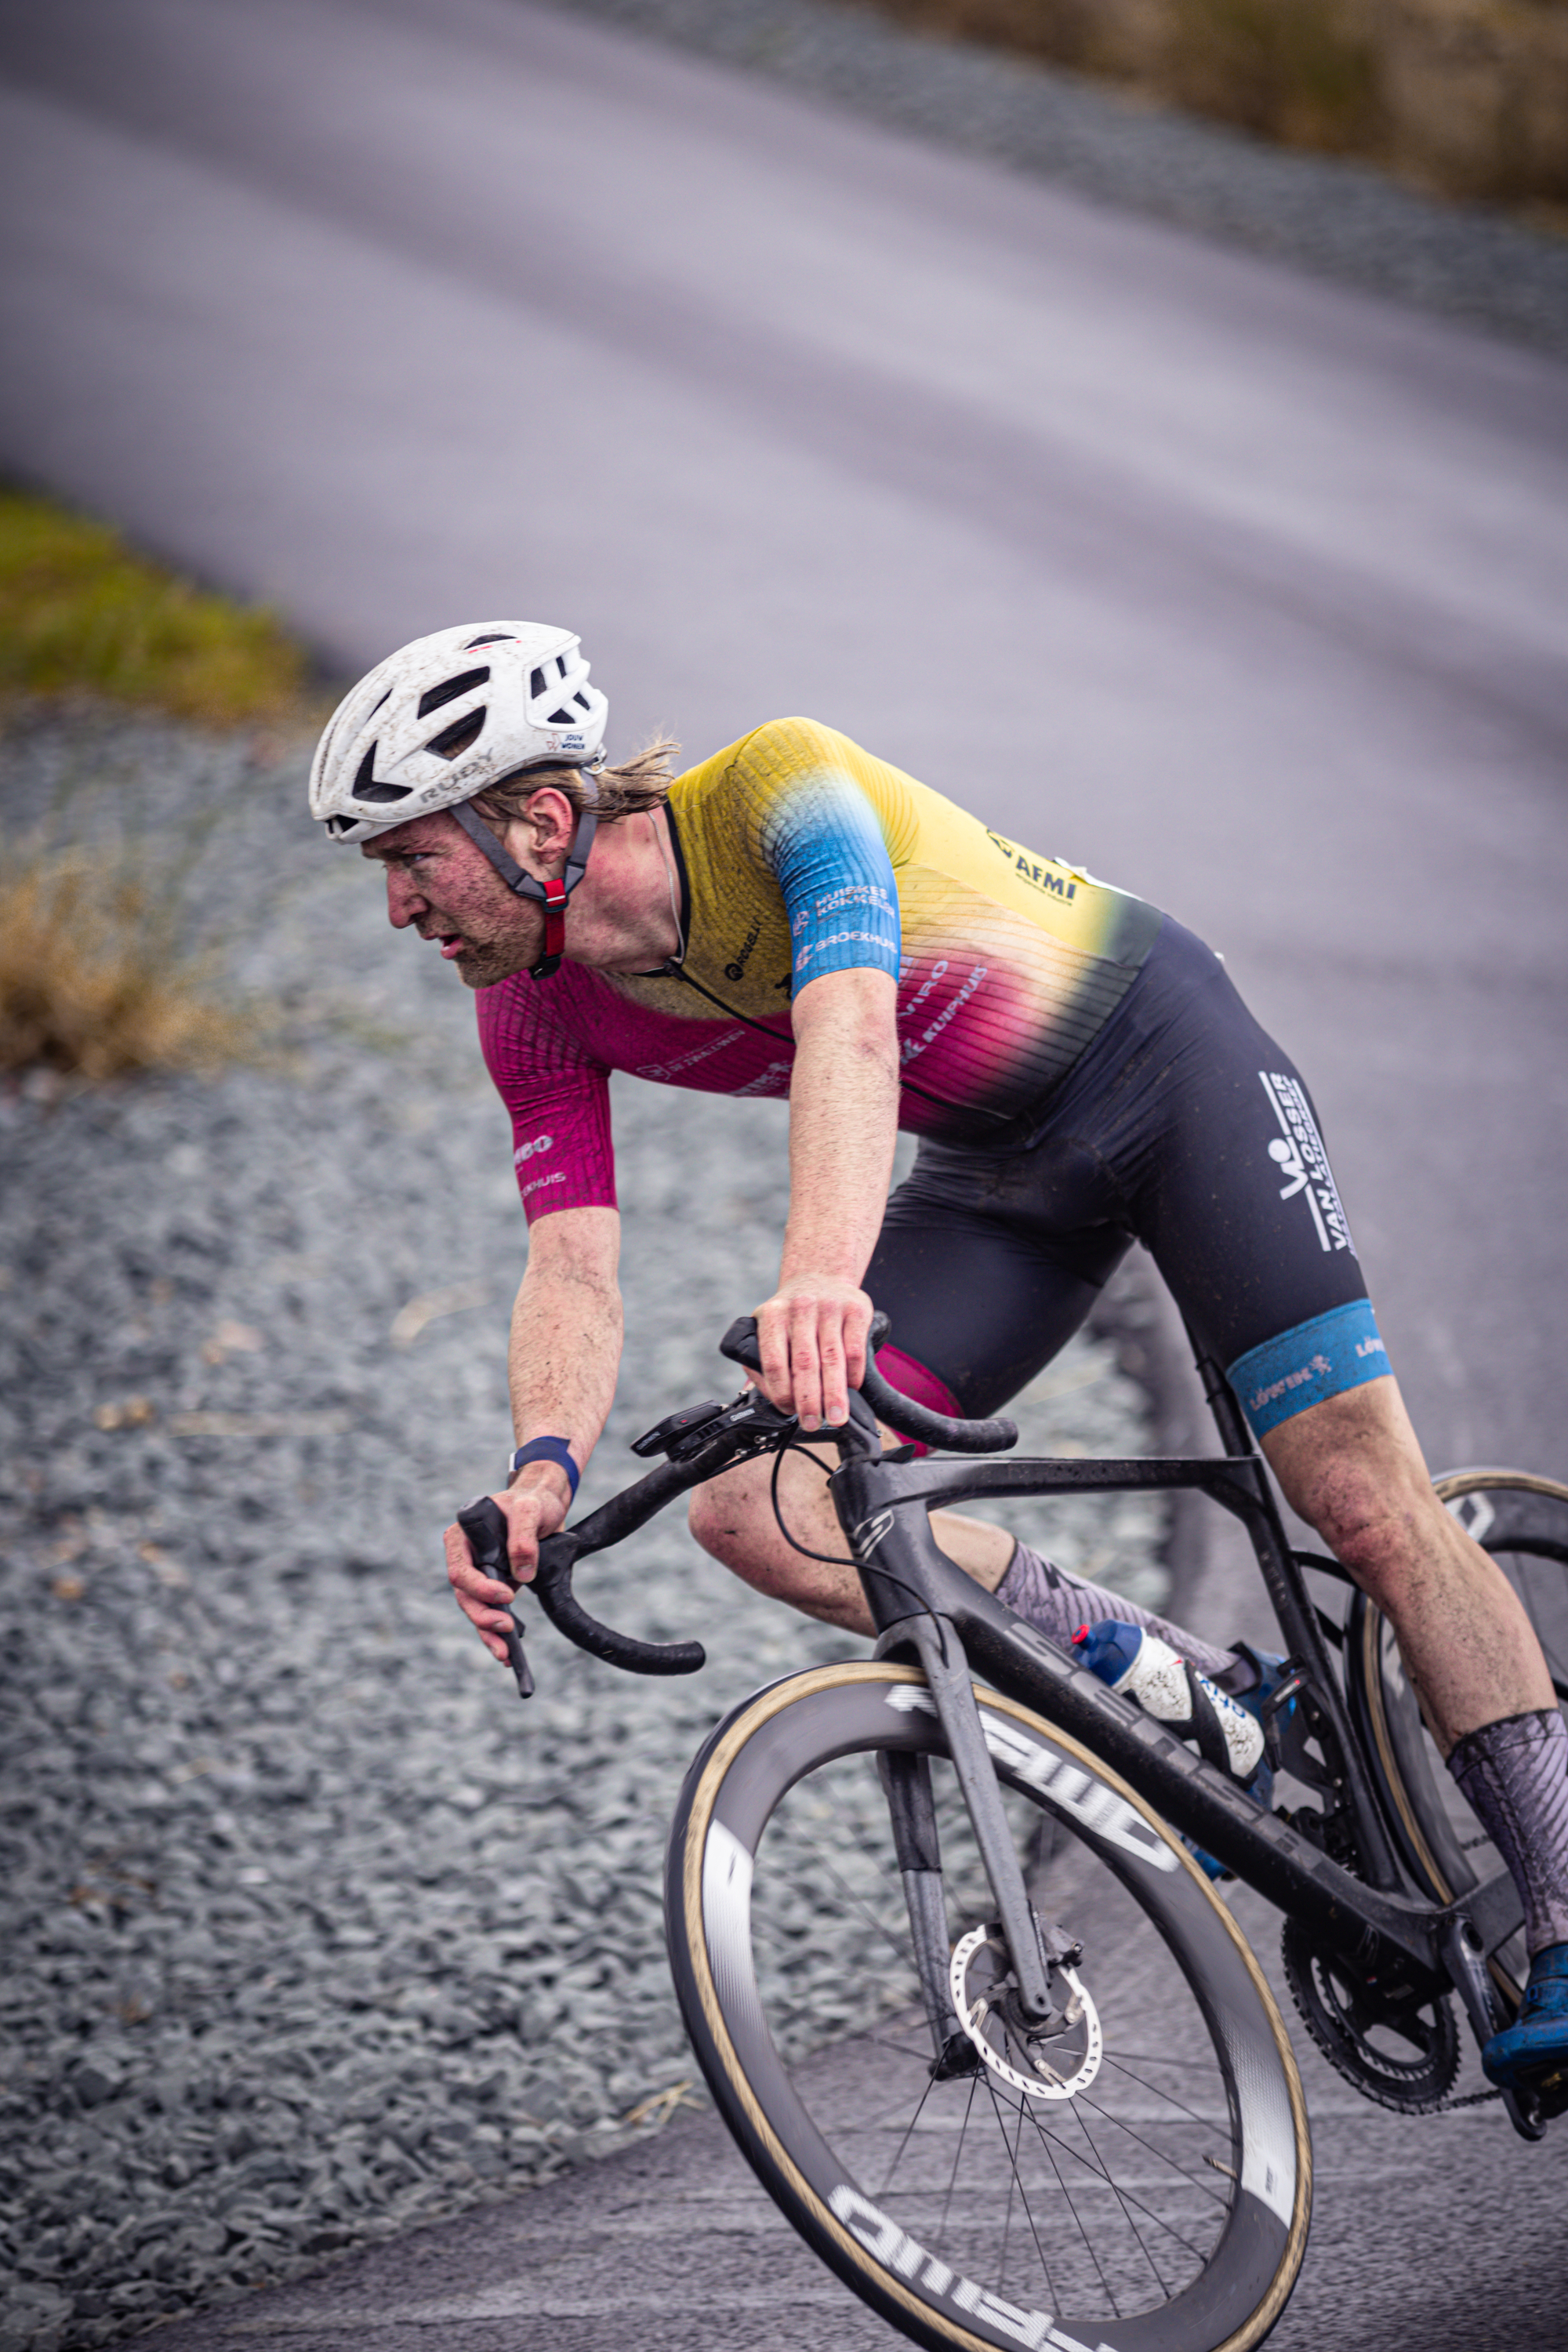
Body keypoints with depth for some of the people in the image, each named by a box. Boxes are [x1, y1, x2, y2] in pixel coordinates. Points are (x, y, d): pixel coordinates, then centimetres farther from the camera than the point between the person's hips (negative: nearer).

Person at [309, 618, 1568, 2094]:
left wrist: (823, 1274, -64)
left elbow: (849, 1028, -46)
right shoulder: (536, 1016, -11)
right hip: (997, 1175, 6)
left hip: (1161, 1055, -6)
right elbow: (572, 1263, -18)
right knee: (756, 1512, -14)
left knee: (1366, 1502, -16)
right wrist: (544, 1467, -40)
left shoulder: (776, 785, -30)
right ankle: (1202, 1698, -4)